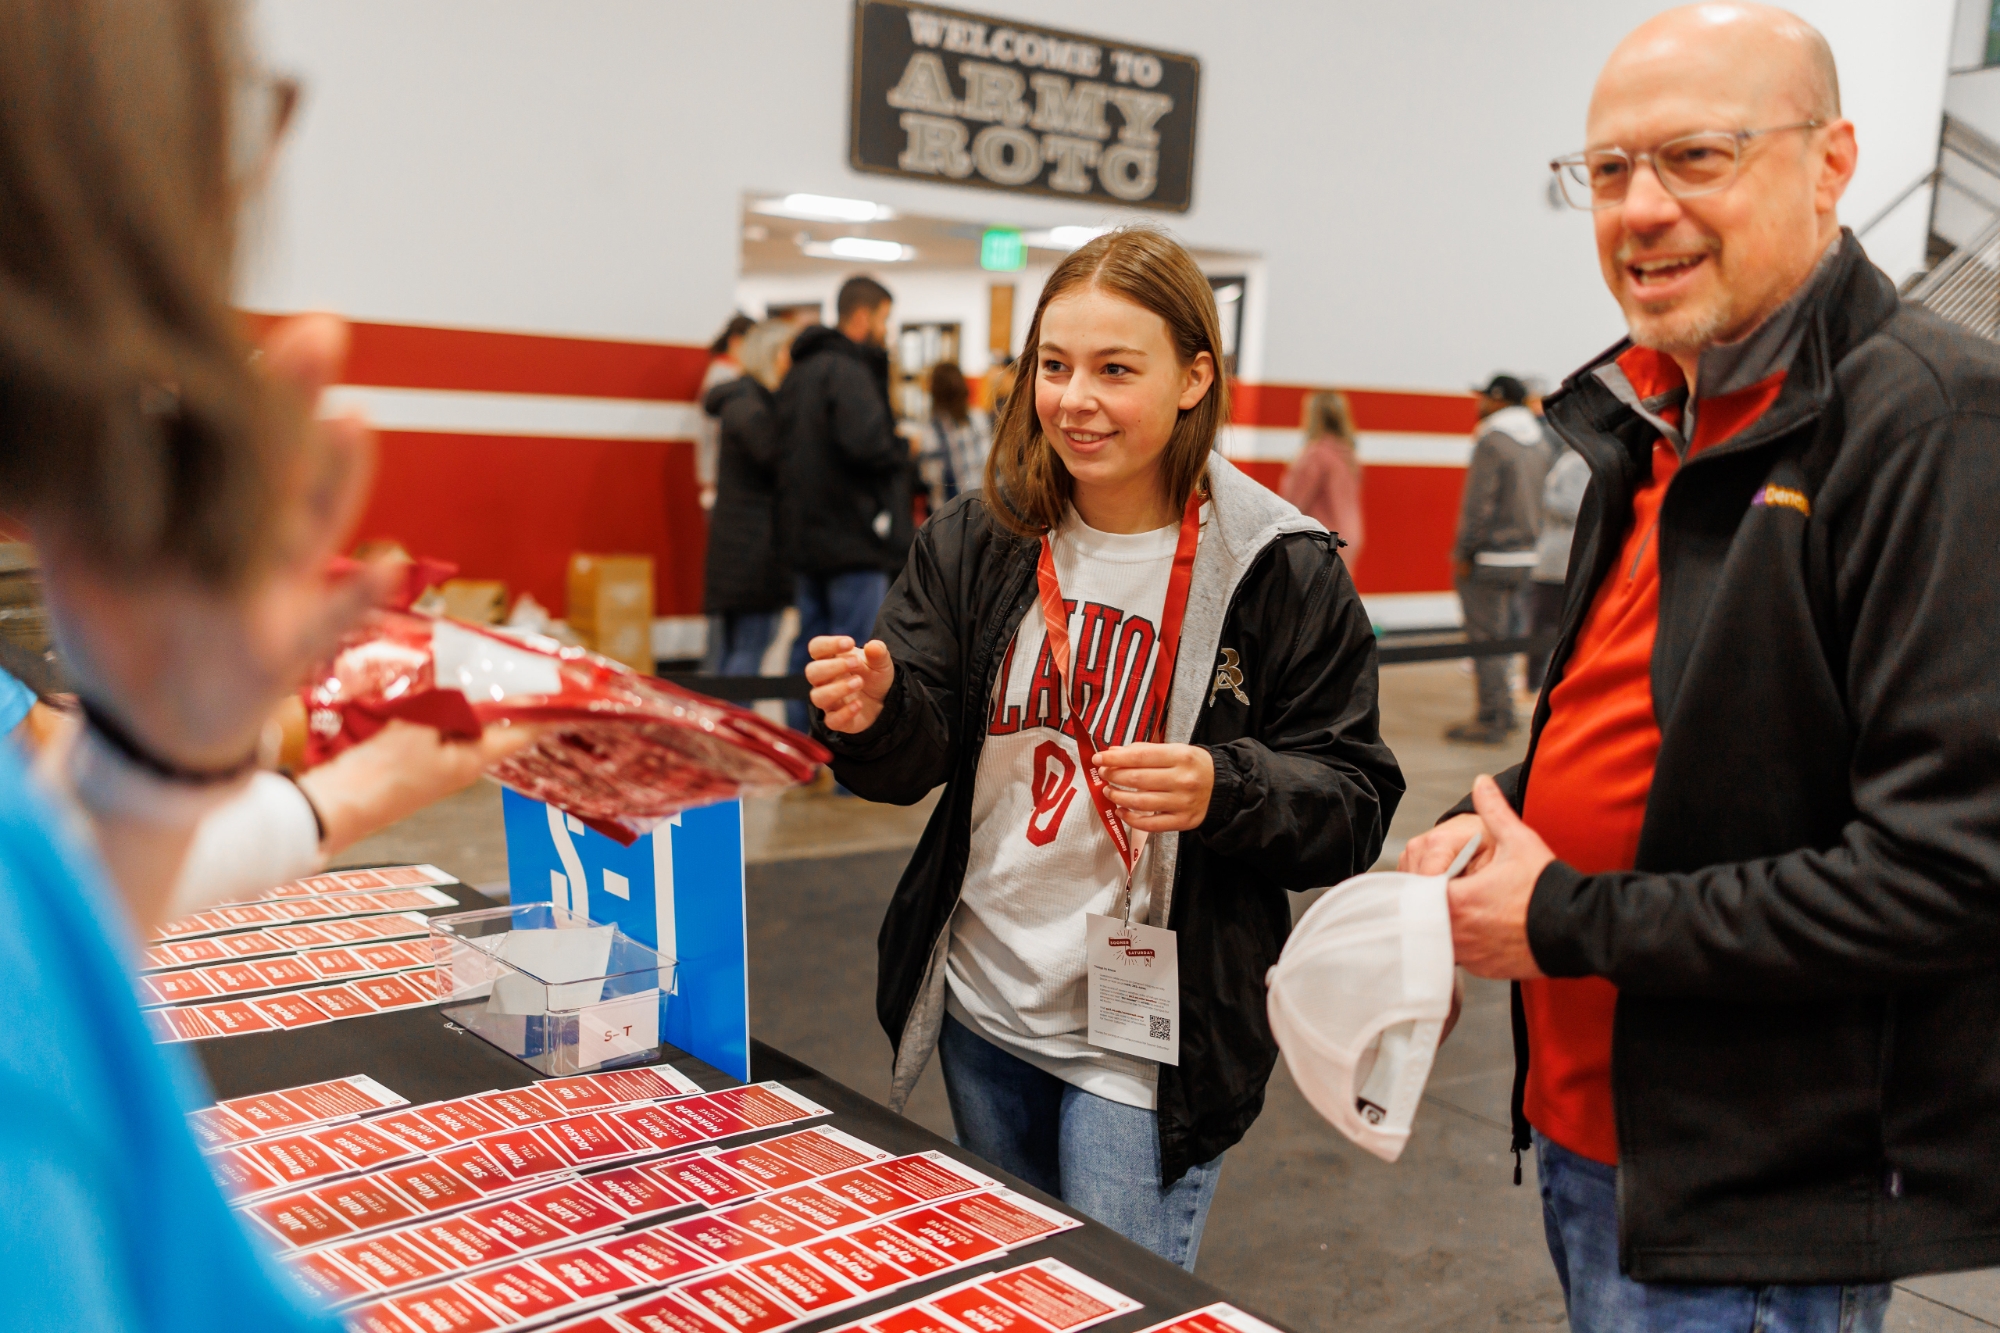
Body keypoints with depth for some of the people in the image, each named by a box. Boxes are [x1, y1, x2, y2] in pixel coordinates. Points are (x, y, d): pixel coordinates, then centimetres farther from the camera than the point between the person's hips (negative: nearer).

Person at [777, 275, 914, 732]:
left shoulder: (800, 371, 16)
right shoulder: (850, 370, -15)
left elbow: (784, 444, 17)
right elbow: (867, 442, -28)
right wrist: (904, 448, -8)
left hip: (804, 535, 10)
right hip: (853, 536, -10)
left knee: (810, 646, 15)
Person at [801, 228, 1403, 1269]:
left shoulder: (1282, 571, -11)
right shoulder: (976, 541, 0)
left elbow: (1353, 806, -10)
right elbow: (916, 757, -3)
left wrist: (1223, 791, -29)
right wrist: (872, 712, -26)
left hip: (1147, 1047, -4)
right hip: (983, 1006, 5)